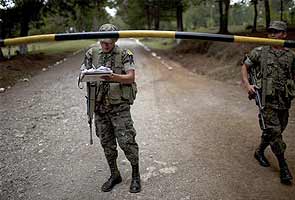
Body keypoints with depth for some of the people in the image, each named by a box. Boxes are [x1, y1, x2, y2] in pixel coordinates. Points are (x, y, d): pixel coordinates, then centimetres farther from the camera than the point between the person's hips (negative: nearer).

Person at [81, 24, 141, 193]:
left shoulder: (124, 54, -3)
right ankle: (114, 175, 28)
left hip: (119, 106, -4)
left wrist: (113, 77, -32)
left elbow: (131, 77, -13)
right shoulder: (92, 53, 7)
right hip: (100, 106, 4)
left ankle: (136, 175, 15)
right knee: (107, 143, 11)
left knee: (126, 141, -5)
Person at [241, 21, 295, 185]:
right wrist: (247, 85, -4)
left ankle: (260, 152, 36)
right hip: (267, 100, -3)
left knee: (276, 131, 12)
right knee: (274, 132, -6)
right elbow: (245, 67, 10)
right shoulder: (259, 52, 2)